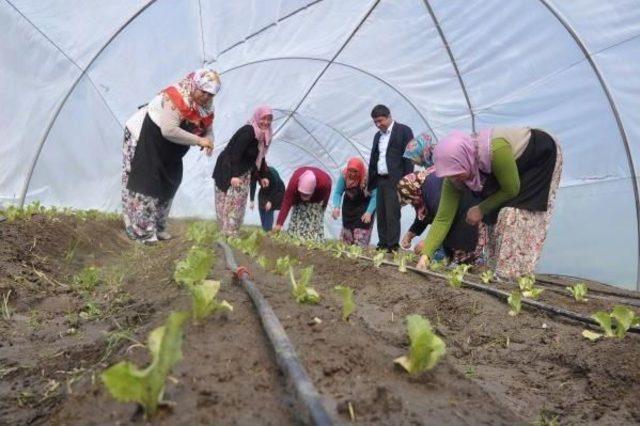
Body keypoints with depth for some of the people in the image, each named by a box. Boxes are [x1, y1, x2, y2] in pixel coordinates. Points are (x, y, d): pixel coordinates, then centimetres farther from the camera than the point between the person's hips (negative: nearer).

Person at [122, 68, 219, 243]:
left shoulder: (206, 107, -8)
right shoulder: (175, 97, -32)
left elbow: (208, 130, 2)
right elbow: (169, 131, -39)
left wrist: (208, 142, -23)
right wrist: (199, 140, -35)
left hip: (164, 150, 9)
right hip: (142, 139, -9)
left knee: (165, 184, 13)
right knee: (144, 184, -6)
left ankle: (157, 227, 26)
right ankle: (141, 230, 3)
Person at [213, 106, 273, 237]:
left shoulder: (262, 135, 5)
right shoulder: (247, 131, -22)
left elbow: (260, 157, 14)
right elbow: (236, 153, -27)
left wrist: (263, 176, 14)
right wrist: (234, 175, -31)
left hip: (243, 172, 9)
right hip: (229, 171, -9)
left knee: (239, 203, 9)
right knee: (230, 202, -10)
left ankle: (233, 233, 15)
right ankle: (227, 234, -6)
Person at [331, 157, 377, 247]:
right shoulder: (344, 176, -17)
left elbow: (374, 196, -26)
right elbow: (338, 193, -11)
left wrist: (369, 212, -35)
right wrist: (336, 207, -26)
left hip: (364, 207, -4)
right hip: (349, 207, 4)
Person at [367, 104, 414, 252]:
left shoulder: (403, 131, -2)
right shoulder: (378, 136, 19)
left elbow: (408, 157, -8)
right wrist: (370, 184, 16)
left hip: (395, 181, -7)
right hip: (380, 180, 7)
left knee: (392, 214, -10)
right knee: (381, 215, 7)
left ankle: (393, 247, -6)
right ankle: (382, 245, 13)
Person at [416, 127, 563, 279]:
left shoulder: (496, 150, -43)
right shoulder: (454, 177, -23)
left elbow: (511, 190, -28)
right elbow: (443, 218, -22)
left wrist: (481, 209, -19)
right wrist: (425, 254, -30)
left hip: (543, 155, -6)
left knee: (518, 212, -19)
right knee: (496, 212, -3)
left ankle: (514, 273, -13)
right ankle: (497, 271, 7)